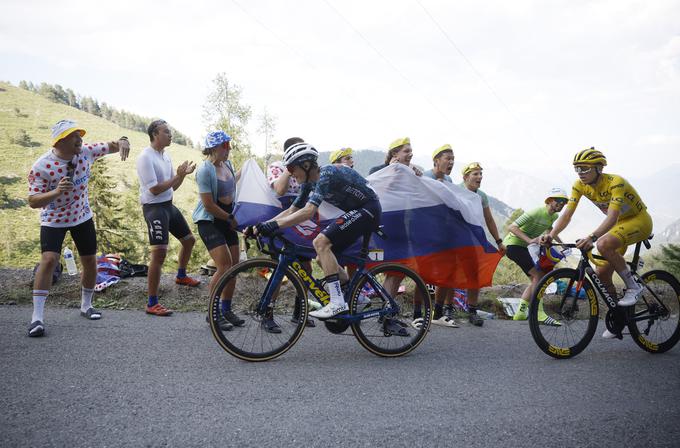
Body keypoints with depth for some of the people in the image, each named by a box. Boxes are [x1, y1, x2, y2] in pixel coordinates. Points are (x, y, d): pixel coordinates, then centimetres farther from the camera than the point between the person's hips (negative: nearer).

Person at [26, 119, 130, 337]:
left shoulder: (86, 151, -14)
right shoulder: (41, 167, -25)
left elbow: (111, 147, -3)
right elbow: (33, 202, -23)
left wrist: (123, 141, -28)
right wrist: (56, 192, -40)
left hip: (82, 217, 5)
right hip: (53, 221, -4)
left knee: (90, 262, 8)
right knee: (49, 260, -21)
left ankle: (86, 306, 32)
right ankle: (37, 317, -14)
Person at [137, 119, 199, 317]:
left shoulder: (165, 155, 10)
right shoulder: (146, 157, -17)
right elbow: (155, 189, -22)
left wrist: (183, 174, -3)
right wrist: (178, 175, -19)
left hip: (169, 205, 9)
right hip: (154, 208, -9)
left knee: (189, 239, 21)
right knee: (159, 253, -18)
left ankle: (181, 276, 47)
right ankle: (152, 304, -14)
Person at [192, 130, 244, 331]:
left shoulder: (226, 163, 6)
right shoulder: (205, 171, -19)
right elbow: (208, 204, -20)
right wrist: (231, 219, -13)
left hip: (227, 220, 8)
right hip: (209, 221, -8)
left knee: (234, 266, 6)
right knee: (225, 266, -16)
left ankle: (226, 310, 21)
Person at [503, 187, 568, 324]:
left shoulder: (554, 216, 4)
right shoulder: (536, 213, -23)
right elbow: (512, 227, -27)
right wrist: (530, 240, -37)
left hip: (524, 247, 10)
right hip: (513, 244, -10)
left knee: (536, 278, 8)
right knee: (539, 274, -19)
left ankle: (520, 312, 13)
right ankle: (539, 313, -14)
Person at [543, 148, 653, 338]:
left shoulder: (615, 183, -31)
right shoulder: (580, 185, -11)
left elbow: (612, 217, -42)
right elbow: (567, 214, -16)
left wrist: (591, 237, -57)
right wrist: (551, 235, -33)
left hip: (640, 221, -7)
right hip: (620, 224, 7)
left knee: (603, 244, -35)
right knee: (602, 275, -2)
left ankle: (633, 287, -17)